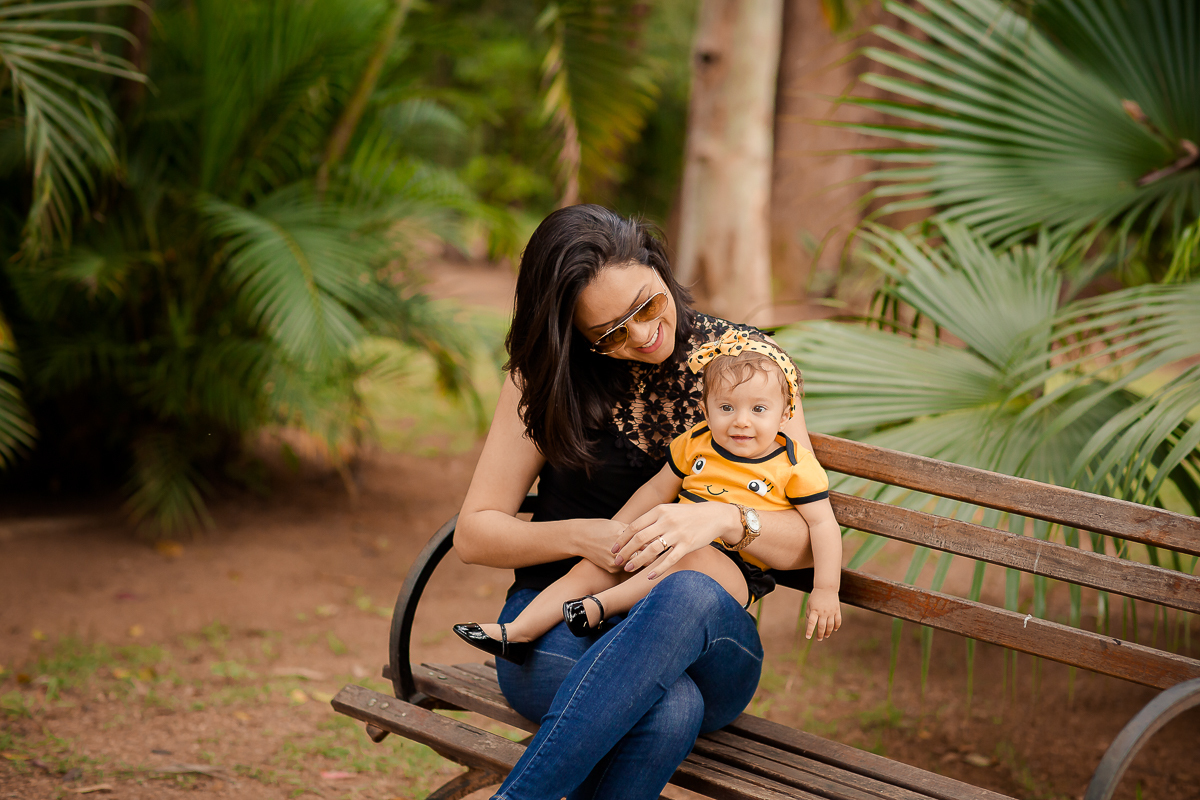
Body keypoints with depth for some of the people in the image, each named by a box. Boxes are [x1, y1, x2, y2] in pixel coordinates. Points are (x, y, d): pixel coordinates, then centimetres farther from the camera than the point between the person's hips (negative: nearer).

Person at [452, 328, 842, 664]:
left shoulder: (795, 467, -6)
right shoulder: (694, 444, 6)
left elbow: (823, 525, -3)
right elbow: (656, 490, 16)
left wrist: (826, 591, -10)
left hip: (734, 575, -5)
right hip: (667, 556, 5)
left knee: (694, 557, -38)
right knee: (592, 567, -8)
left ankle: (601, 605, -33)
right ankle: (516, 633, -11)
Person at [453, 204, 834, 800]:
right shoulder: (546, 377, 3)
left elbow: (810, 541, -1)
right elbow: (473, 533, 4)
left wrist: (722, 519, -22)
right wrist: (579, 535, -15)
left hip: (704, 638, 1)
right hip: (556, 624, -1)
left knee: (689, 595, -39)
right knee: (669, 709, -38)